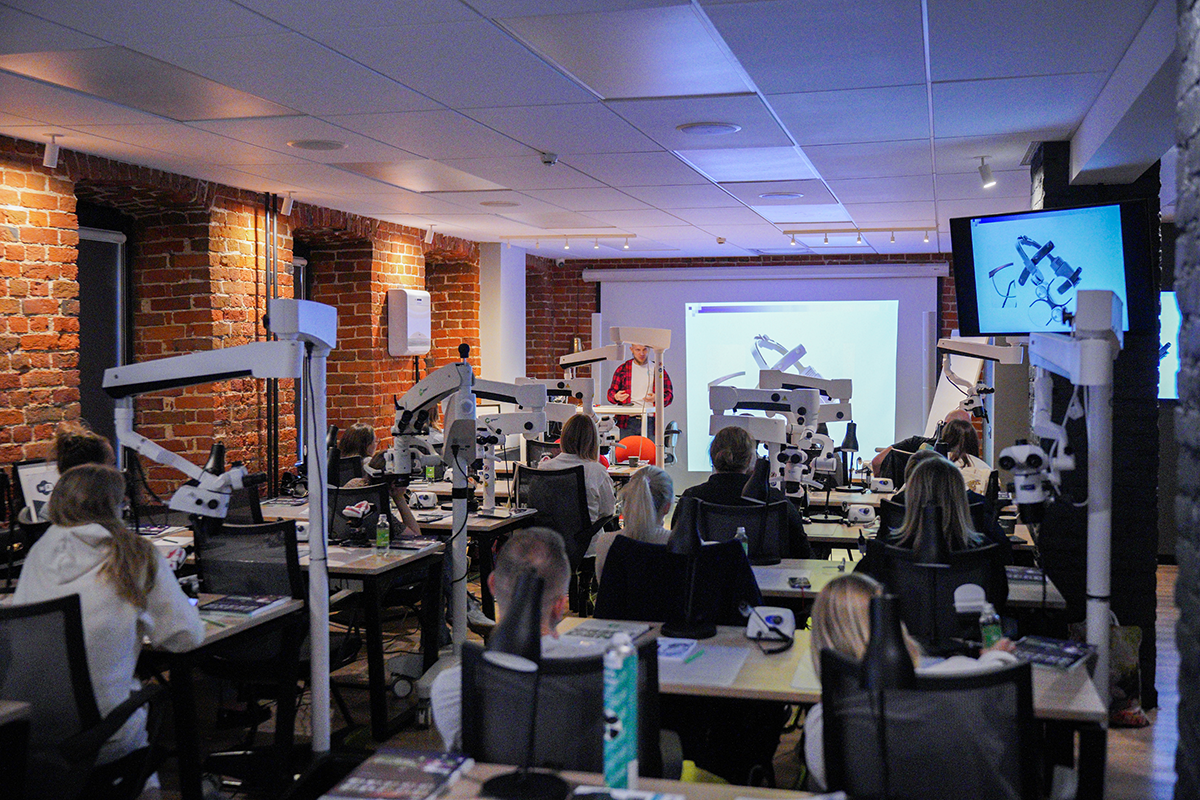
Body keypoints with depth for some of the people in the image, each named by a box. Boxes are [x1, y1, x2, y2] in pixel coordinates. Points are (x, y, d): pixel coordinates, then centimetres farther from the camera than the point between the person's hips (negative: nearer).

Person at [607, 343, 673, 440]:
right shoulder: (622, 369, 12)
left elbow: (669, 394, 10)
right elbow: (611, 392, 13)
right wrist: (616, 397, -12)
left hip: (650, 422, 0)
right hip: (628, 422, 0)